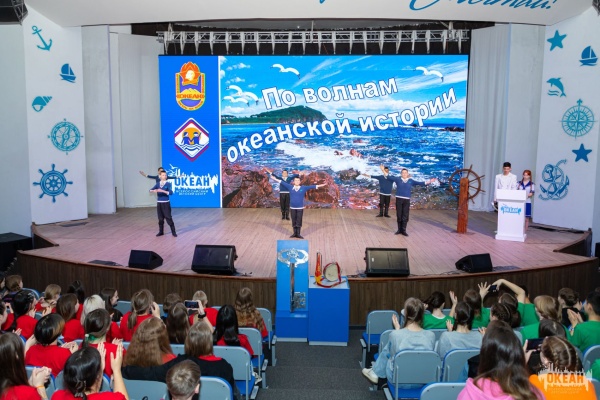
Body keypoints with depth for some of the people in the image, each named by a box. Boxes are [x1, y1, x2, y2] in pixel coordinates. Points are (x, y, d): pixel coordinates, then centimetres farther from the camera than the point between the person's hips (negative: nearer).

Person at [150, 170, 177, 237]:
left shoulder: (168, 184, -6)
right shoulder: (158, 183, 7)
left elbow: (171, 192, -19)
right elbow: (151, 190, -2)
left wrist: (162, 191, -31)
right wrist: (154, 191, -25)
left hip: (166, 203, -4)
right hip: (159, 203, 4)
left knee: (168, 217, -4)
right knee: (160, 218, 10)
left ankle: (173, 232, 4)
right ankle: (161, 232, 21)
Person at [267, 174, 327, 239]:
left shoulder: (303, 188, 2)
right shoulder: (290, 187, 3)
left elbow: (311, 186, -1)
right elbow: (283, 183, 6)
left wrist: (320, 185, -5)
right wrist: (275, 179, 7)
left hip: (300, 207, -1)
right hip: (292, 207, 1)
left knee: (299, 221, 2)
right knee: (294, 221, 7)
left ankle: (298, 234, 10)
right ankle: (295, 233, 17)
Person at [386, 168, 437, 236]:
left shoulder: (411, 181, 6)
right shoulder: (397, 179, 4)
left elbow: (419, 183, 4)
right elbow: (389, 177, 5)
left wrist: (429, 181, -2)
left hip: (407, 200, 1)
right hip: (399, 199, 0)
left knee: (405, 216, -1)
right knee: (399, 215, 3)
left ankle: (403, 230, 6)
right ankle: (399, 229, 14)